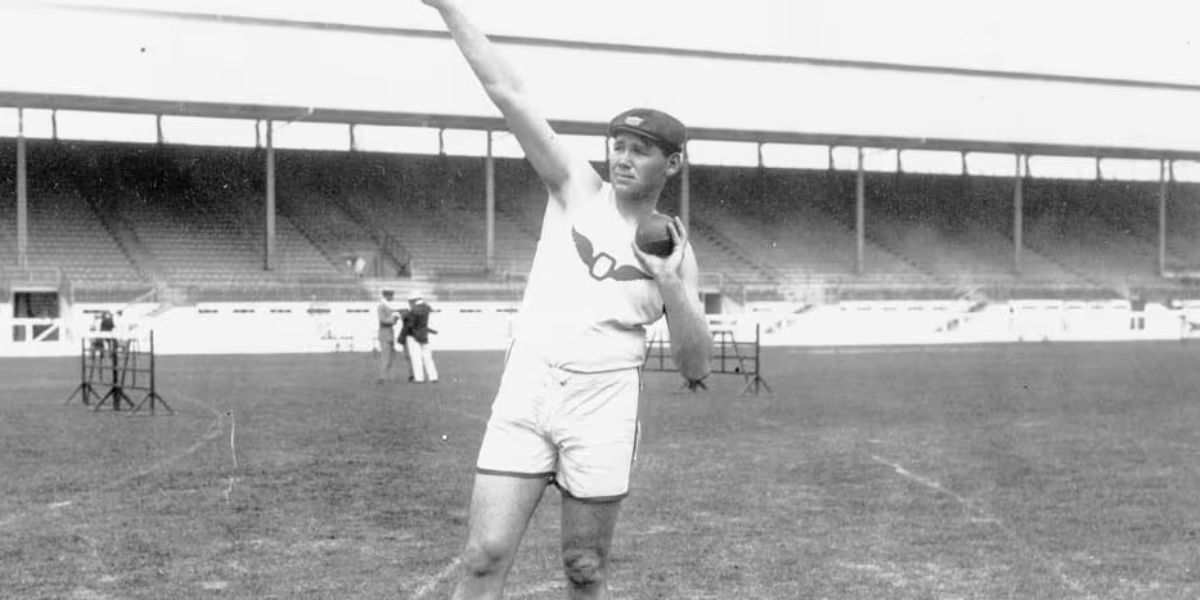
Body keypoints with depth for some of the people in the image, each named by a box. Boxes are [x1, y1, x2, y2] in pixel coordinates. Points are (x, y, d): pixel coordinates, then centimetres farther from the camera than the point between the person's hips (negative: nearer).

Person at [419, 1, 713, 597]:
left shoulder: (676, 251, 6)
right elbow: (508, 93, -3)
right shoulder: (577, 188, 5)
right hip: (525, 389, 0)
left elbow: (696, 367, 3)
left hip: (603, 400, 0)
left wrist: (671, 286, -12)